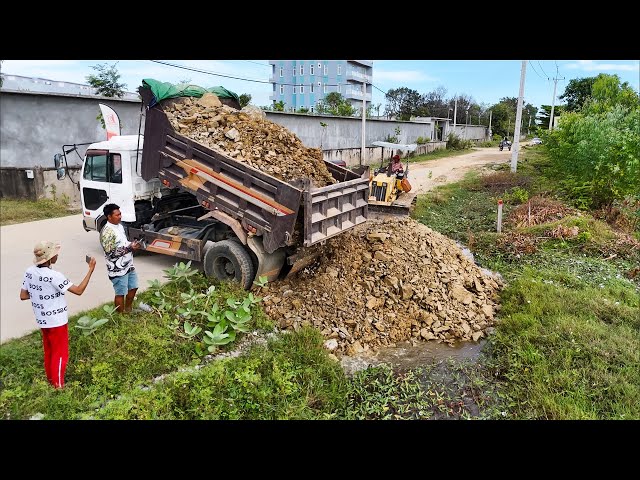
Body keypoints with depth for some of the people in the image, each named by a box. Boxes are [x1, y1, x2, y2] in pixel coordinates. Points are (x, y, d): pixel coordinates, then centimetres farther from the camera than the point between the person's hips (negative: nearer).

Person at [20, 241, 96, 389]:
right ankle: (58, 384, 21)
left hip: (42, 320, 7)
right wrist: (91, 270, -23)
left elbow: (23, 296, 2)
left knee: (49, 350, 25)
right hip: (57, 321, -7)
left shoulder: (30, 271, -6)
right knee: (60, 353, 10)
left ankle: (50, 377, 41)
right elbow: (79, 290, -25)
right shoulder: (54, 276, -28)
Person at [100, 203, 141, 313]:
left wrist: (132, 244, 0)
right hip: (118, 269, -9)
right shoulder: (107, 232, -22)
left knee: (133, 287, 20)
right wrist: (129, 248, -23)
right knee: (120, 293, 5)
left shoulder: (119, 226, 6)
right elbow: (111, 253, -25)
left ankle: (128, 310, 39)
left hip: (128, 265, 9)